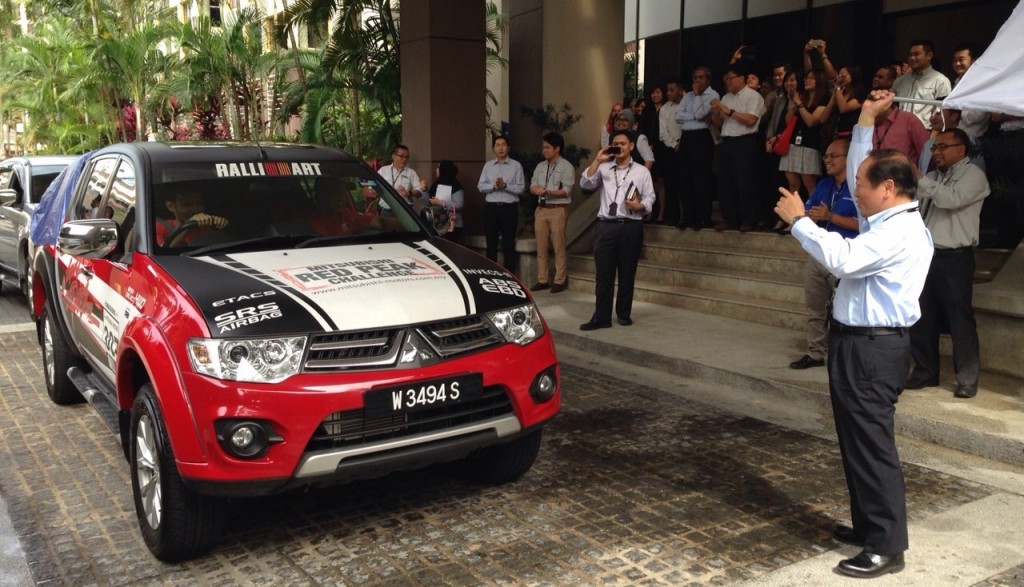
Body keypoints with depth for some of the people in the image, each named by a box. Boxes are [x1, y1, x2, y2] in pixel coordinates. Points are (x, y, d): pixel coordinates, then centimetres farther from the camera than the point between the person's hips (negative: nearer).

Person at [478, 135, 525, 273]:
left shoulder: (516, 165, 1)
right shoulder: (488, 165, 10)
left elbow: (521, 188, -6)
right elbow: (480, 186, 3)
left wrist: (505, 186, -18)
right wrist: (493, 185, -14)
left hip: (509, 207, -3)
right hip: (491, 207, 3)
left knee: (508, 244, 1)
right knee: (491, 243, 9)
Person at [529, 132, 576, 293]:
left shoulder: (566, 167, -3)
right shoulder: (540, 166, 16)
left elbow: (566, 190, -11)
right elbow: (532, 187, 11)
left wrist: (548, 192, -25)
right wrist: (536, 190, -12)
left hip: (558, 209, -6)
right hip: (541, 209, 6)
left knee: (559, 247, -5)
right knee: (541, 247, 7)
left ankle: (559, 281, 0)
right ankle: (542, 280, 12)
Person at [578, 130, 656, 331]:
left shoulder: (642, 171, 9)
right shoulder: (603, 169, 12)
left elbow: (650, 197, 6)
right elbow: (585, 184, -2)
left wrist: (639, 206, -15)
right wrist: (597, 160, -6)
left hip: (631, 227, -1)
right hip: (606, 226, 1)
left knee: (627, 273, 5)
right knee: (603, 273, -2)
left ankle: (624, 314, 17)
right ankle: (601, 317, 0)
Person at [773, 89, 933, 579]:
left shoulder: (900, 231, -19)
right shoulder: (886, 219, 12)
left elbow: (843, 259, -32)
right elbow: (857, 171, 25)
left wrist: (798, 220, -21)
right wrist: (866, 119, 21)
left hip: (873, 348, -11)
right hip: (858, 342, 11)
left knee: (872, 444, -6)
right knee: (856, 441, 17)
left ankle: (887, 547, 2)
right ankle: (868, 525, 29)